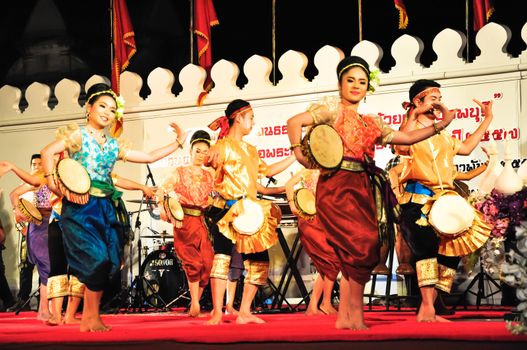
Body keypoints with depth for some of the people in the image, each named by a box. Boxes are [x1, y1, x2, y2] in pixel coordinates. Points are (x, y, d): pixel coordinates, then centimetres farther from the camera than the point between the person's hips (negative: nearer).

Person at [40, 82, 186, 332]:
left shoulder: (114, 145, 17)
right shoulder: (78, 135, 0)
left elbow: (149, 157, 23)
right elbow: (47, 152, -13)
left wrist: (177, 143, 21)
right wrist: (52, 180, -27)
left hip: (105, 208, 6)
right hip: (80, 206, -6)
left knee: (109, 262, -1)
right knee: (97, 259, -17)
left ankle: (87, 319, 9)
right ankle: (93, 318, -4)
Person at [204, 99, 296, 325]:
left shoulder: (250, 150, 21)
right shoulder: (224, 146, -5)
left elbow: (268, 171, 29)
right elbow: (210, 160, -23)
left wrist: (295, 156, 27)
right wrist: (211, 159, -46)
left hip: (250, 211, 8)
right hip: (227, 209, -8)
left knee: (259, 258, 2)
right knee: (222, 255, -16)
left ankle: (244, 312, 7)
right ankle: (217, 312, -16)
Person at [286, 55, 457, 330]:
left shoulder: (371, 122, 21)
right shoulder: (333, 108, 1)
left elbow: (407, 138, 22)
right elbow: (294, 122, -12)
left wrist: (440, 125, 16)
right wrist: (300, 154, -15)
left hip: (362, 188, 7)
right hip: (337, 186, -7)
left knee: (353, 254, 3)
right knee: (362, 245, -17)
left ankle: (344, 316, 8)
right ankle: (355, 313, -10)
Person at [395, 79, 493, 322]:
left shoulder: (442, 135, 25)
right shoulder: (411, 129, 1)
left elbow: (466, 147, 36)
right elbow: (402, 145, -22)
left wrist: (487, 119, 38)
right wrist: (413, 115, -17)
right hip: (418, 201, -8)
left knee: (452, 250, -1)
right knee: (427, 246, -25)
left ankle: (427, 310, 3)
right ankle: (428, 309, -29)